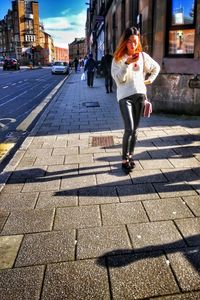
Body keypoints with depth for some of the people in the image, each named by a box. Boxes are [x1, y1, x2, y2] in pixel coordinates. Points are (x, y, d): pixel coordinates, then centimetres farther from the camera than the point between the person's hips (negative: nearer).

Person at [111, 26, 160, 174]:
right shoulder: (118, 58, 0)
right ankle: (125, 160, -4)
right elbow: (118, 79, -10)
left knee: (135, 129, 7)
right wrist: (127, 63, -18)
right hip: (125, 96, -3)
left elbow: (156, 67, 23)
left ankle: (130, 156, 21)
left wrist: (150, 80, 11)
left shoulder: (143, 56, 8)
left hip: (140, 95, 4)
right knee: (129, 129, -15)